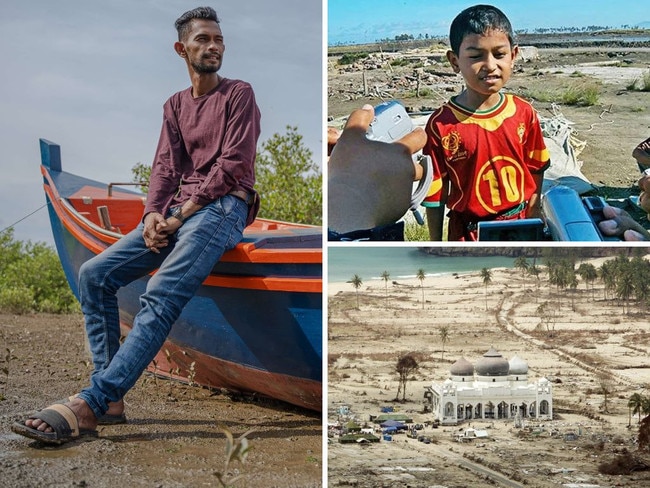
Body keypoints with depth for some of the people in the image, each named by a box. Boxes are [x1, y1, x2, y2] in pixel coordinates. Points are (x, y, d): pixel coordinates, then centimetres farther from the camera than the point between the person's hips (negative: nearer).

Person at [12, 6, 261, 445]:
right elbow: (165, 165, 13)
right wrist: (154, 213, -7)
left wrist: (185, 211, -13)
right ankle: (111, 399, -16)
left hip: (222, 207, -7)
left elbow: (234, 164, -6)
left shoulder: (239, 95, 4)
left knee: (160, 296, -29)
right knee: (95, 273, -10)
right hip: (177, 212, 7)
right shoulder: (175, 105, 23)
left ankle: (89, 404, -38)